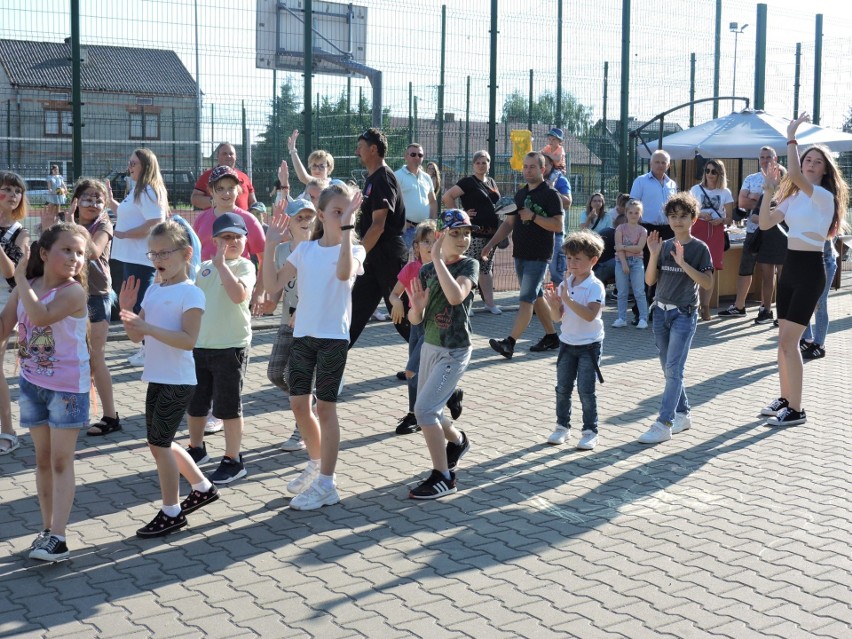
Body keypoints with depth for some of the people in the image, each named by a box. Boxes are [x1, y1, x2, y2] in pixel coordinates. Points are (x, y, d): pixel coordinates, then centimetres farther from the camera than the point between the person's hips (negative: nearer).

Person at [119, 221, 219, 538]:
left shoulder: (191, 293, -12)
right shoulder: (153, 290, 11)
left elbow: (188, 340, -22)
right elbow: (136, 335, 12)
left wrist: (149, 328, -27)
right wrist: (127, 312, -5)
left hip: (178, 381, -8)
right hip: (157, 378, 8)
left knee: (159, 443, -5)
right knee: (160, 442, 16)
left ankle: (171, 512, 8)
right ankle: (203, 487, 34)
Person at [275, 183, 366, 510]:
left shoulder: (354, 250, -6)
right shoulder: (304, 249, 6)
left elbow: (344, 272, -30)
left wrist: (346, 228, -32)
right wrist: (272, 243, -6)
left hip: (333, 337, -5)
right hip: (303, 334, 5)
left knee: (325, 407, -1)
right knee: (299, 403, 10)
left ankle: (326, 485, 6)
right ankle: (316, 463, 33)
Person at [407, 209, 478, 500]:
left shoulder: (469, 265, -10)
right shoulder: (426, 271, 3)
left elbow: (456, 296, -31)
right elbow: (415, 319, 3)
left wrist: (438, 259, -27)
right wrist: (417, 308, -20)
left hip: (454, 351, -6)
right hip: (429, 347, 6)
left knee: (424, 409, -16)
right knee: (428, 410, 17)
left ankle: (443, 477, -6)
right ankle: (457, 440, 48)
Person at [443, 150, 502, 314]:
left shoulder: (491, 182, 16)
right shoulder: (468, 182, -6)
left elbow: (497, 203, 30)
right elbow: (447, 197, -14)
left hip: (491, 232, 7)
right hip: (475, 232, -7)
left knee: (485, 268, 13)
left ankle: (489, 302, 17)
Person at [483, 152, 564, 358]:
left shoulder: (550, 194, -8)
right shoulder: (520, 194, 14)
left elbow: (558, 225, -15)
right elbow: (509, 223, 17)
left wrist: (533, 217, -21)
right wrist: (491, 243, 8)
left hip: (539, 255, -8)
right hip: (521, 254, 8)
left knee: (526, 299, -12)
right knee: (536, 296, 14)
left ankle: (509, 343, -19)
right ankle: (551, 337, 25)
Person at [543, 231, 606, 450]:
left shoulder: (595, 286, -14)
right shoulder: (565, 285, 3)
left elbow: (590, 315, -28)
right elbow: (557, 318, 5)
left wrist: (568, 300, -33)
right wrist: (553, 305, -16)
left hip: (589, 345, -6)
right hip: (567, 343, 6)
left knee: (586, 390, -2)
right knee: (563, 388, 10)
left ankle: (590, 431, 8)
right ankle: (562, 426, 22)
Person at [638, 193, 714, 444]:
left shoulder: (699, 248, -5)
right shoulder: (664, 246, 7)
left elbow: (708, 282, -13)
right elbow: (650, 280, 4)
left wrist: (683, 263, -21)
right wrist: (654, 254, -10)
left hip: (684, 313, -5)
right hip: (661, 311, 5)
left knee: (674, 369, -11)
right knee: (669, 369, 11)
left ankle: (663, 424, -13)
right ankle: (682, 414, 24)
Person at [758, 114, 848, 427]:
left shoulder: (824, 196, -12)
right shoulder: (794, 197, 12)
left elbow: (793, 175, -29)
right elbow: (765, 223, 7)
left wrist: (791, 137, -22)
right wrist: (769, 190, -2)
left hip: (809, 270, -8)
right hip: (790, 267, 8)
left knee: (789, 341, -11)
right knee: (784, 339, 11)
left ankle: (796, 410, -5)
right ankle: (785, 399, 22)